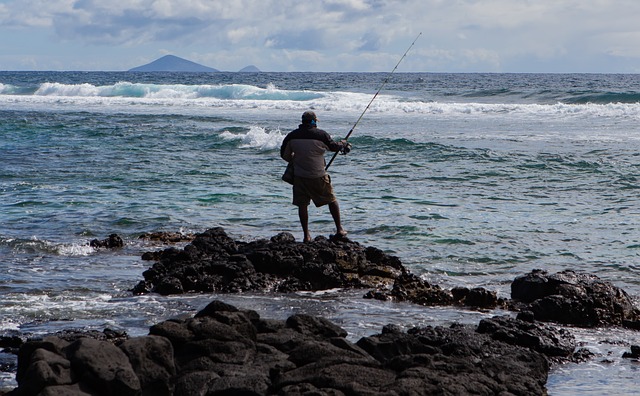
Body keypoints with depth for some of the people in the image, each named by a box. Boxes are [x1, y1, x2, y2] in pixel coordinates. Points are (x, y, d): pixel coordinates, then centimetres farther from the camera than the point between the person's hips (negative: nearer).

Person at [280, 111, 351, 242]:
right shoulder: (321, 134, -9)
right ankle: (339, 229, 16)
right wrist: (342, 144, 27)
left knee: (302, 205, 8)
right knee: (332, 201, 14)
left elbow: (284, 155, 7)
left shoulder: (292, 136, -2)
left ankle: (306, 235, 5)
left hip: (300, 177, 2)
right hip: (319, 176, -2)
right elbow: (333, 147, 6)